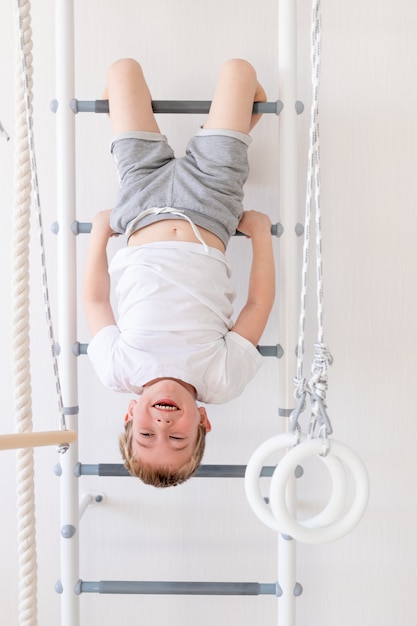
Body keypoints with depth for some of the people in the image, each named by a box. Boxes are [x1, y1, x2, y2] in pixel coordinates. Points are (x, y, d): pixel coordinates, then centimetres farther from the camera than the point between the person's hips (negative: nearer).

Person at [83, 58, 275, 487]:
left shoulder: (118, 371, -22)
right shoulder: (221, 381, -23)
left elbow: (93, 299, -5)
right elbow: (259, 303, -9)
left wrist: (99, 230, 2)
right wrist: (261, 232, -4)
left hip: (143, 206, 1)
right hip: (209, 207, 0)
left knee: (124, 68, 8)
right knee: (237, 68, 4)